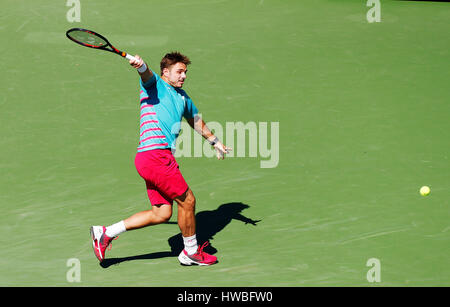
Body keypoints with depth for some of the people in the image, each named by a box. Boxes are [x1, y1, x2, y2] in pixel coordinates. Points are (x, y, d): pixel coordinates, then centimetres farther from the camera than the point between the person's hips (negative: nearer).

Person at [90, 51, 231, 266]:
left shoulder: (182, 97, 25)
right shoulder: (155, 85, 2)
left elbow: (195, 120, 42)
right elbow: (146, 74, -22)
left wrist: (214, 141, 51)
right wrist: (141, 65, -46)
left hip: (161, 157, 9)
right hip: (155, 154, -9)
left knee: (162, 213, 6)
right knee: (187, 200, -1)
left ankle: (106, 233, 10)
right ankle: (191, 252, 16)